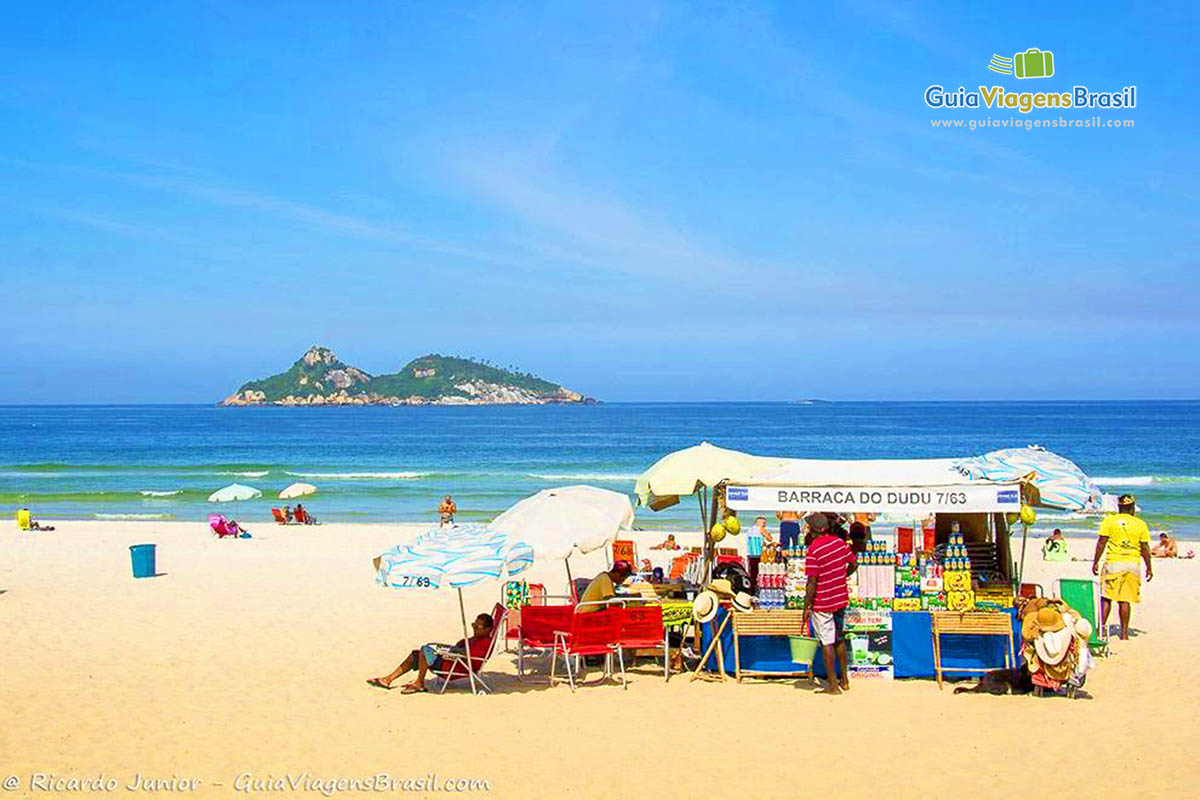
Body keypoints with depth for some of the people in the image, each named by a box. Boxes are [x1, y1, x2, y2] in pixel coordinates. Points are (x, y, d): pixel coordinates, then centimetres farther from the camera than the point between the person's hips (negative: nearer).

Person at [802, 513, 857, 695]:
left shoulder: (813, 550, -20)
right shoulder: (840, 542, -1)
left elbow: (812, 583, -20)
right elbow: (854, 564, 11)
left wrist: (806, 608, -14)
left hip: (822, 604, -6)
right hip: (841, 599, 6)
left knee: (827, 643, 2)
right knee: (839, 639, 19)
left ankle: (833, 684, 7)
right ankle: (845, 680, 27)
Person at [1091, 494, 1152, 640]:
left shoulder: (1109, 521, -1)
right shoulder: (1140, 524, 4)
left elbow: (1101, 543, -3)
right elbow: (1145, 548, 6)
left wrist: (1095, 562, 4)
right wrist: (1149, 568, 14)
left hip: (1113, 563, -1)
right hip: (1132, 564, 1)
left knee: (1106, 598, 4)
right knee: (1125, 600, 4)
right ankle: (1124, 633, 5)